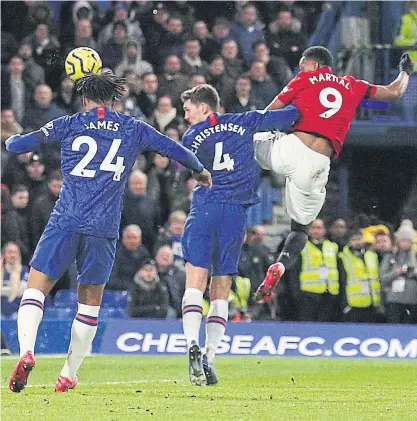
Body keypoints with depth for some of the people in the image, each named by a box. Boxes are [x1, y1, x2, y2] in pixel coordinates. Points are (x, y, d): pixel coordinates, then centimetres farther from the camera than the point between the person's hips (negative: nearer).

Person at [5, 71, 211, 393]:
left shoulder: (69, 125, 8)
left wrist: (15, 141, 31)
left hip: (65, 222, -1)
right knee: (90, 301, 13)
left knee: (36, 288, 2)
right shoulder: (134, 130, 11)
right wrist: (201, 171, 40)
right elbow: (176, 150, 20)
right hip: (104, 228, 1)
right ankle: (69, 374, 11)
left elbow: (15, 144, 7)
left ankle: (27, 352, -23)